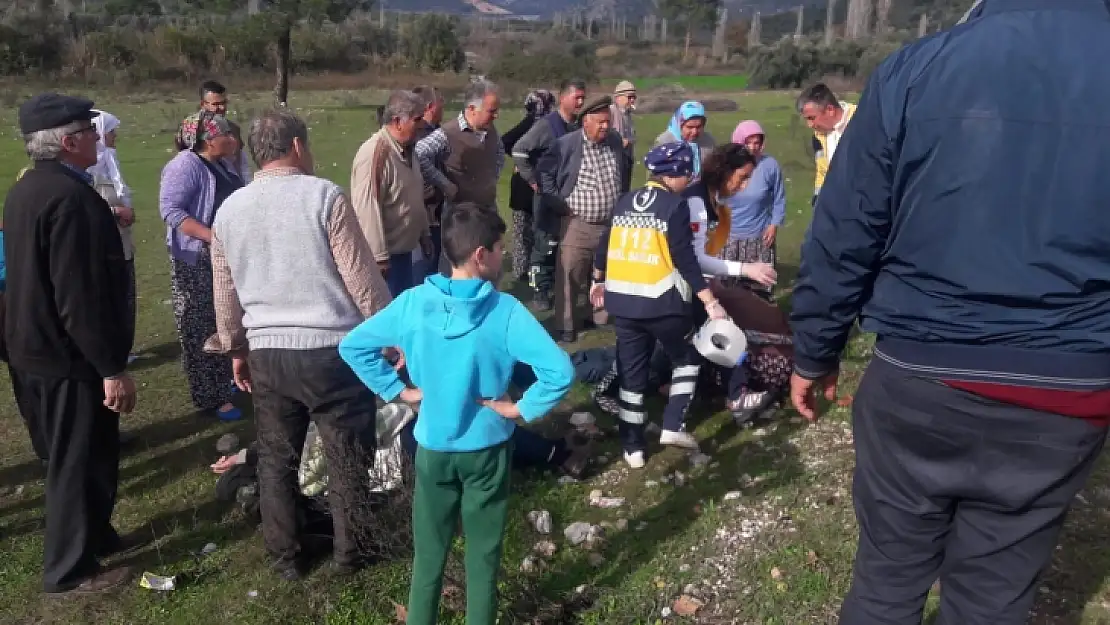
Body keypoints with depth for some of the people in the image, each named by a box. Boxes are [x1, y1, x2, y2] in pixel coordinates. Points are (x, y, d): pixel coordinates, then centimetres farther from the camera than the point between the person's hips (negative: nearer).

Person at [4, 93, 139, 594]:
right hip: (68, 356, -10)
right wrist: (113, 368, -22)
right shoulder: (71, 197, -24)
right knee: (82, 461, 5)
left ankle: (91, 535, 39)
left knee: (68, 457, 22)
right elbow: (82, 297, -27)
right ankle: (71, 569, 19)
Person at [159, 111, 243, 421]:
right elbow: (170, 210, -24)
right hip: (197, 260, -9)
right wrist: (213, 236, -30)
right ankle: (211, 397, 4)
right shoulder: (185, 165, -15)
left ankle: (221, 382, 31)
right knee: (200, 330, -1)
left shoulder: (218, 166, 11)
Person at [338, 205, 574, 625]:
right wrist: (522, 409, -14)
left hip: (432, 446, 3)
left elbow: (352, 346, -4)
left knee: (428, 552, 19)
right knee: (483, 553, 16)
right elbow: (560, 370, -27)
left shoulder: (413, 302, -9)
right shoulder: (505, 310, -19)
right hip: (486, 448, -2)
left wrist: (397, 390, 0)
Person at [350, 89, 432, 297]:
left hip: (403, 249, 9)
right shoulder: (375, 153, -22)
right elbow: (367, 209, -25)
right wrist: (378, 256, -24)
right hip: (385, 254, -9)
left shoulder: (407, 149, 10)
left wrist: (424, 234, 23)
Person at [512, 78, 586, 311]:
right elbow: (519, 151, -11)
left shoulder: (582, 126, 4)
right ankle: (540, 291, 9)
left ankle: (560, 287, 25)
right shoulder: (547, 125, -11)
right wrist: (532, 180, -10)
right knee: (545, 244, 0)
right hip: (550, 195, -5)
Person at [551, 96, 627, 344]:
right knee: (569, 277, -2)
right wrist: (558, 204, -4)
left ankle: (600, 317, 32)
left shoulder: (615, 140, 4)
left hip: (612, 224, 5)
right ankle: (566, 326, 8)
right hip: (578, 225, -4)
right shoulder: (566, 144, -11)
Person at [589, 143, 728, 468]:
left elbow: (605, 246, 16)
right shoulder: (675, 205, -7)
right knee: (686, 359, 18)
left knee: (631, 371, 13)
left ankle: (633, 447, 17)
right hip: (662, 301, -5)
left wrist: (599, 281, 32)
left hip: (622, 300, 5)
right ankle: (673, 426, 10)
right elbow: (685, 259, -14)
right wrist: (711, 302, -13)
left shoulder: (625, 201, 10)